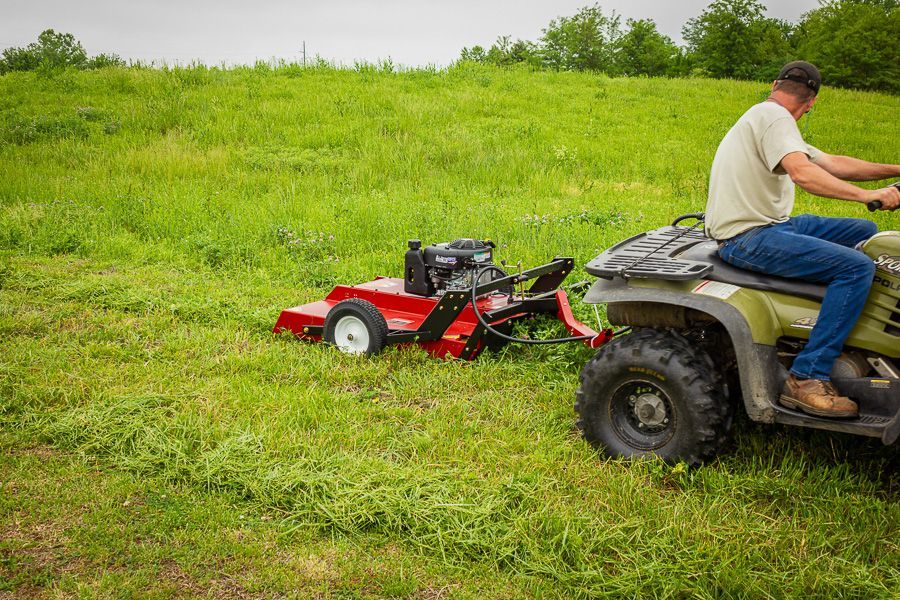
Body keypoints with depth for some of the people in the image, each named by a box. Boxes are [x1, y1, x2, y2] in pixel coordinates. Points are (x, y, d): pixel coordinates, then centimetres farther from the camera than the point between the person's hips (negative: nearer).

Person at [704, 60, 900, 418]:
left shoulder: (766, 116, 20)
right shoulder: (773, 115, -11)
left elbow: (833, 164, 21)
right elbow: (803, 172, -28)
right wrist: (867, 195, -26)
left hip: (769, 225, 11)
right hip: (748, 237, -11)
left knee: (864, 232, 16)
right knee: (856, 267, -22)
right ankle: (807, 378, -21)